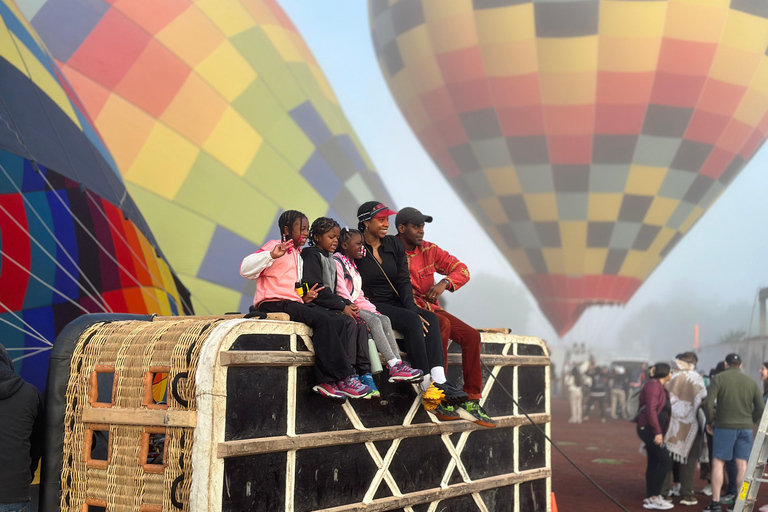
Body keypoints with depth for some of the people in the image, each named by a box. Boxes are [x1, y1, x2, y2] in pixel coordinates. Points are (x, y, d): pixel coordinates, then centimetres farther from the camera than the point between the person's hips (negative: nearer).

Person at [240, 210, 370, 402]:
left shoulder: (298, 255, 28)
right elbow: (245, 269, -13)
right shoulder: (276, 246, 3)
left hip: (295, 304, 8)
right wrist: (272, 255, -25)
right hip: (273, 304, -8)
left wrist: (305, 297, 11)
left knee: (338, 321, -15)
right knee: (322, 319, -30)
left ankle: (325, 380, -24)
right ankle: (343, 378, -29)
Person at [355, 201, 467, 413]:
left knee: (430, 318, -22)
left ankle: (439, 382, -37)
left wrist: (411, 308, -13)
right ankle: (427, 387, -33)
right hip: (372, 307, -6)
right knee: (412, 321, -30)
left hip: (396, 304, 6)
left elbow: (403, 281, 6)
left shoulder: (395, 245, 11)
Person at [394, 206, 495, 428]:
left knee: (471, 335, -11)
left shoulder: (429, 250, 8)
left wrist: (445, 282, -17)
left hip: (430, 308, 7)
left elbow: (462, 269, 4)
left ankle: (471, 402, -9)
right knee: (442, 324, -33)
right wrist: (419, 306, -24)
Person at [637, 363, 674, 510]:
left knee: (653, 463, 11)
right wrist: (657, 432, -23)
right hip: (648, 429, -10)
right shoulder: (653, 385, -13)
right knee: (666, 461, -10)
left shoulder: (659, 387, 19)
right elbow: (651, 410, -20)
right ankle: (654, 497, -6)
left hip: (651, 430, 10)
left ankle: (650, 498, 15)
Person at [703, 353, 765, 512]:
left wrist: (711, 421, 2)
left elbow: (709, 403, -12)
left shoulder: (719, 378, -4)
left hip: (724, 427, -3)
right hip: (745, 427, 3)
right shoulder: (751, 382, 7)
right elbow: (760, 407, 6)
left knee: (718, 463, 3)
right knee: (742, 464, 6)